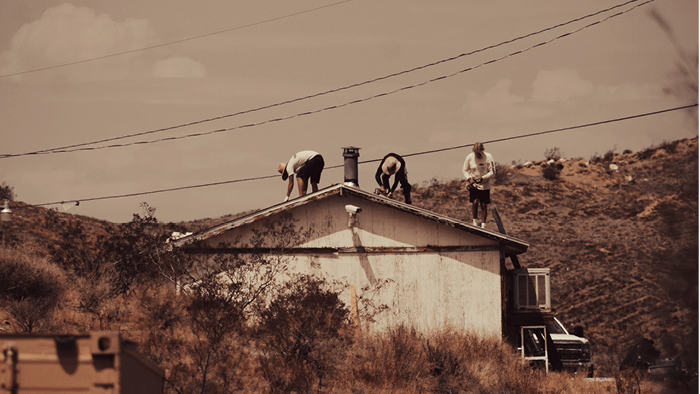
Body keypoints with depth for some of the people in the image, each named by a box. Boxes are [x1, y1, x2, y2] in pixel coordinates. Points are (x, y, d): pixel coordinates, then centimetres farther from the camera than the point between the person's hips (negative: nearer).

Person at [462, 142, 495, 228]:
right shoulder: (469, 157, -7)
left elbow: (492, 172, -7)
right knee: (475, 202, -13)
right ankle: (474, 221, 6)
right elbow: (464, 169, 5)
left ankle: (483, 225, 15)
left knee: (484, 205, 3)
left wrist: (483, 178, -20)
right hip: (473, 184, 0)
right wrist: (469, 178, -13)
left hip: (485, 185, 0)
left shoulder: (488, 157, -11)